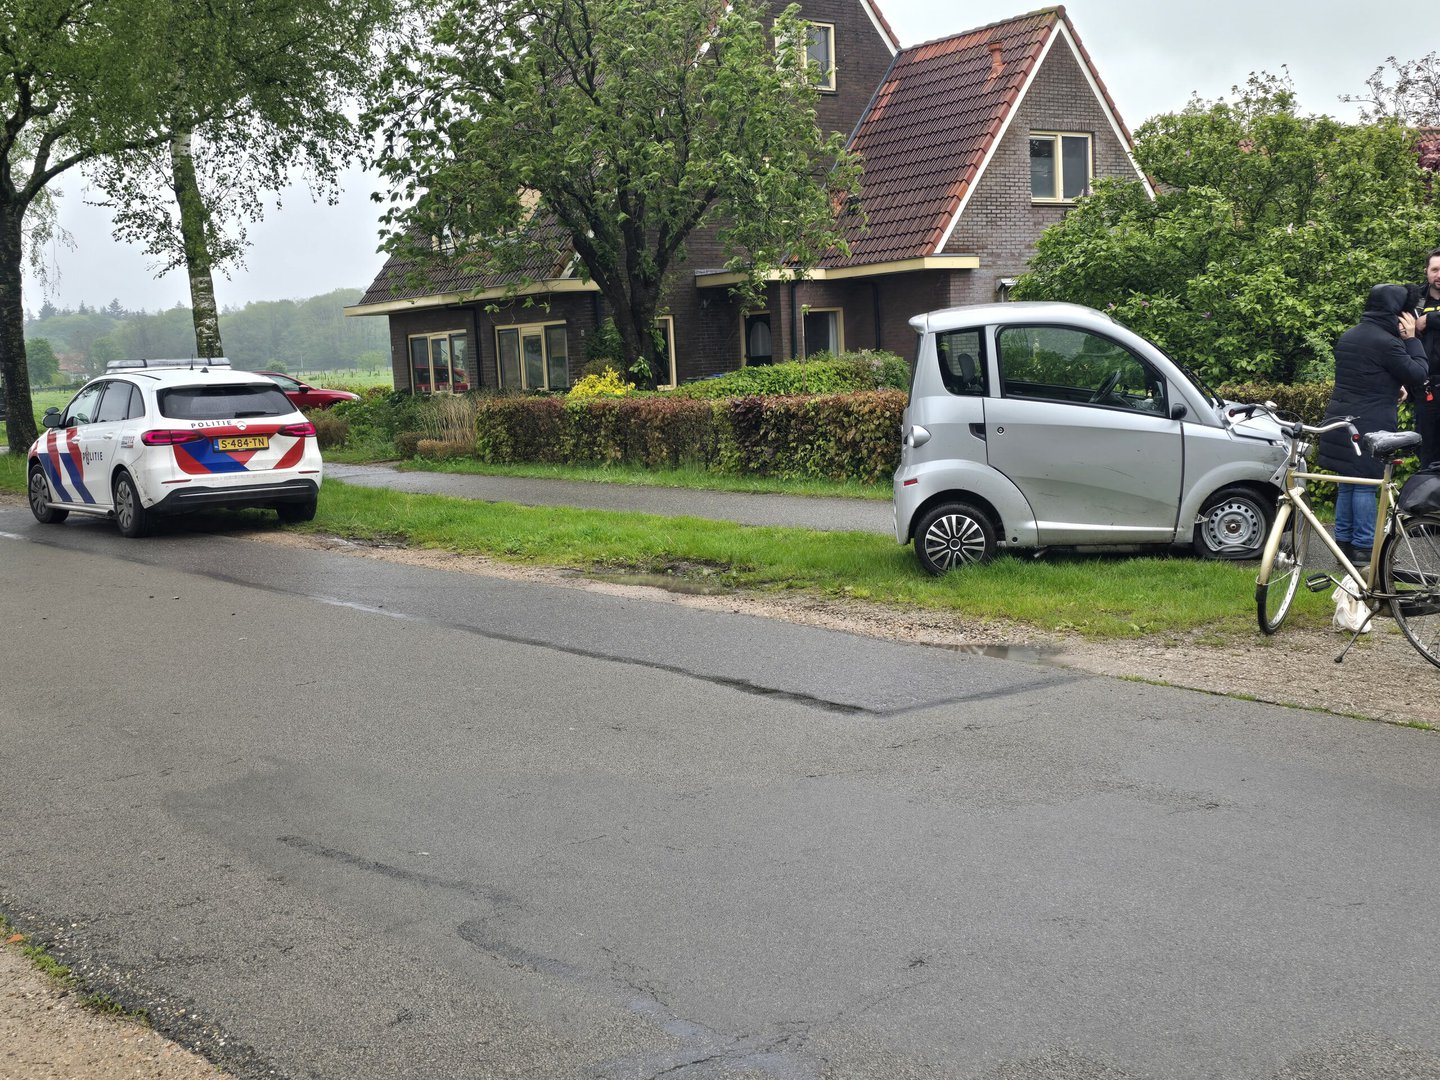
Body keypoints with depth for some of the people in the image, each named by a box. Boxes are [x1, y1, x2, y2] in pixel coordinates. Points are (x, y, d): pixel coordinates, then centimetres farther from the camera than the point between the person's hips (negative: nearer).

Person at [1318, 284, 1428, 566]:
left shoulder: (1348, 336, 12)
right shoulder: (1387, 342, -17)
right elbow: (1418, 375, -9)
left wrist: (1394, 387, 13)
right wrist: (1411, 339, -2)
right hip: (1369, 426, -8)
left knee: (1346, 484, 14)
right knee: (1366, 484, -2)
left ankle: (1343, 542, 19)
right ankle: (1363, 547, 3)